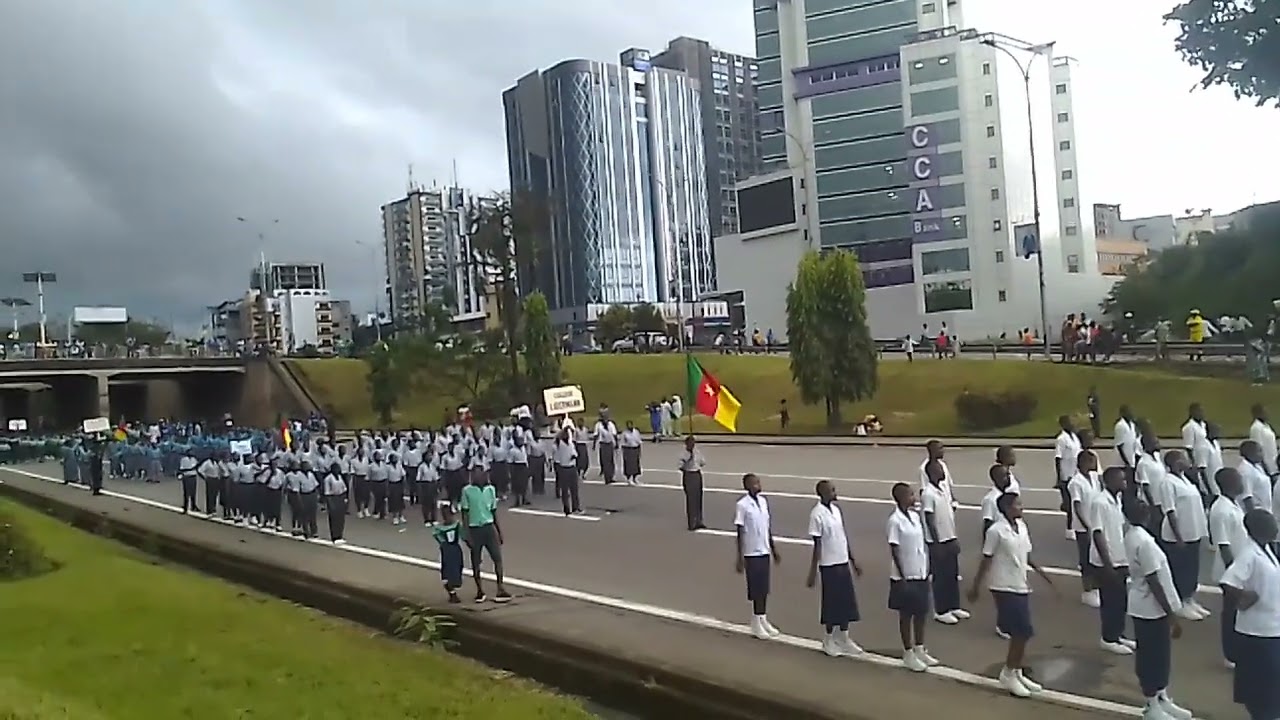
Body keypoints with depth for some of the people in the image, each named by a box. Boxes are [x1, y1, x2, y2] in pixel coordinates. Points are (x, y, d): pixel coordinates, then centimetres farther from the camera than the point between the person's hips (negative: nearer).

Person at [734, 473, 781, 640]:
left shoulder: (763, 501, 6)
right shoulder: (742, 505, -14)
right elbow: (739, 532, -12)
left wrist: (774, 548, 15)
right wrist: (740, 557, -13)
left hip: (764, 551, 6)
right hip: (751, 553, -6)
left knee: (764, 588, 13)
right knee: (755, 588, 2)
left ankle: (763, 620, 25)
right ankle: (757, 624, 14)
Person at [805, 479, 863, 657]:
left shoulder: (836, 509, 6)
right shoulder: (817, 514, -16)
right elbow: (817, 545, -15)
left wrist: (853, 560, 16)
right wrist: (813, 572, -13)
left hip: (843, 562, 7)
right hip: (829, 565, -7)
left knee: (847, 601, 12)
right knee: (831, 603, 4)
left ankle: (843, 639, 25)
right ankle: (828, 642, 18)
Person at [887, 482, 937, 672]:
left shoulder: (916, 515, 5)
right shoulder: (895, 521, -17)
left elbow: (922, 544, 11)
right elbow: (894, 551, -16)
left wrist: (928, 570, 11)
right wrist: (902, 577, -16)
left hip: (921, 574, 7)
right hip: (905, 576, -7)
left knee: (922, 613, 16)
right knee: (906, 615, 6)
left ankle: (920, 650, 30)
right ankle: (908, 654, 18)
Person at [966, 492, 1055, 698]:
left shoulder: (1022, 526, 5)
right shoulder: (996, 531, -16)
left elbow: (1026, 556, 15)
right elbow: (986, 561, -11)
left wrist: (1041, 573, 10)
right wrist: (975, 587, -7)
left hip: (1021, 587, 7)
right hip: (1005, 588, -7)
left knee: (1021, 633, 12)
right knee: (1022, 632, -5)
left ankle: (1016, 673, 27)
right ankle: (1009, 674, 11)